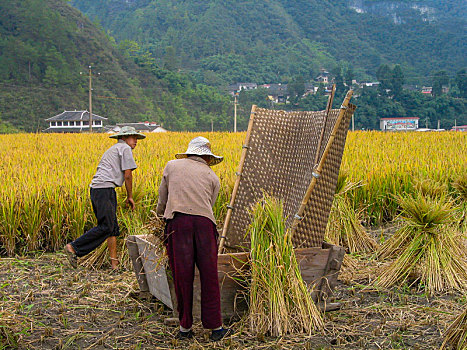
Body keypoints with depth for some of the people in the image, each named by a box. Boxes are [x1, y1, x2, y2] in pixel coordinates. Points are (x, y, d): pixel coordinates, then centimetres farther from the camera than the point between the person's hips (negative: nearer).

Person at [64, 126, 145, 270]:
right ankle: (73, 247, -9)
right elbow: (127, 175, -4)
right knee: (106, 227, -11)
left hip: (95, 187, 10)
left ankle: (114, 262, 6)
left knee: (113, 227, 8)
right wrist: (130, 197, 6)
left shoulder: (111, 150, 29)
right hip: (105, 189, -10)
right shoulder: (125, 148, 1)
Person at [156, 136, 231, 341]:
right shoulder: (212, 176, 22)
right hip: (203, 222, 0)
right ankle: (215, 328, 15)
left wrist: (161, 214, 49)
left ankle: (185, 328, 15)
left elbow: (162, 201, 29)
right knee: (209, 276, 8)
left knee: (182, 276, 6)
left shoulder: (172, 166, 22)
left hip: (177, 221, 0)